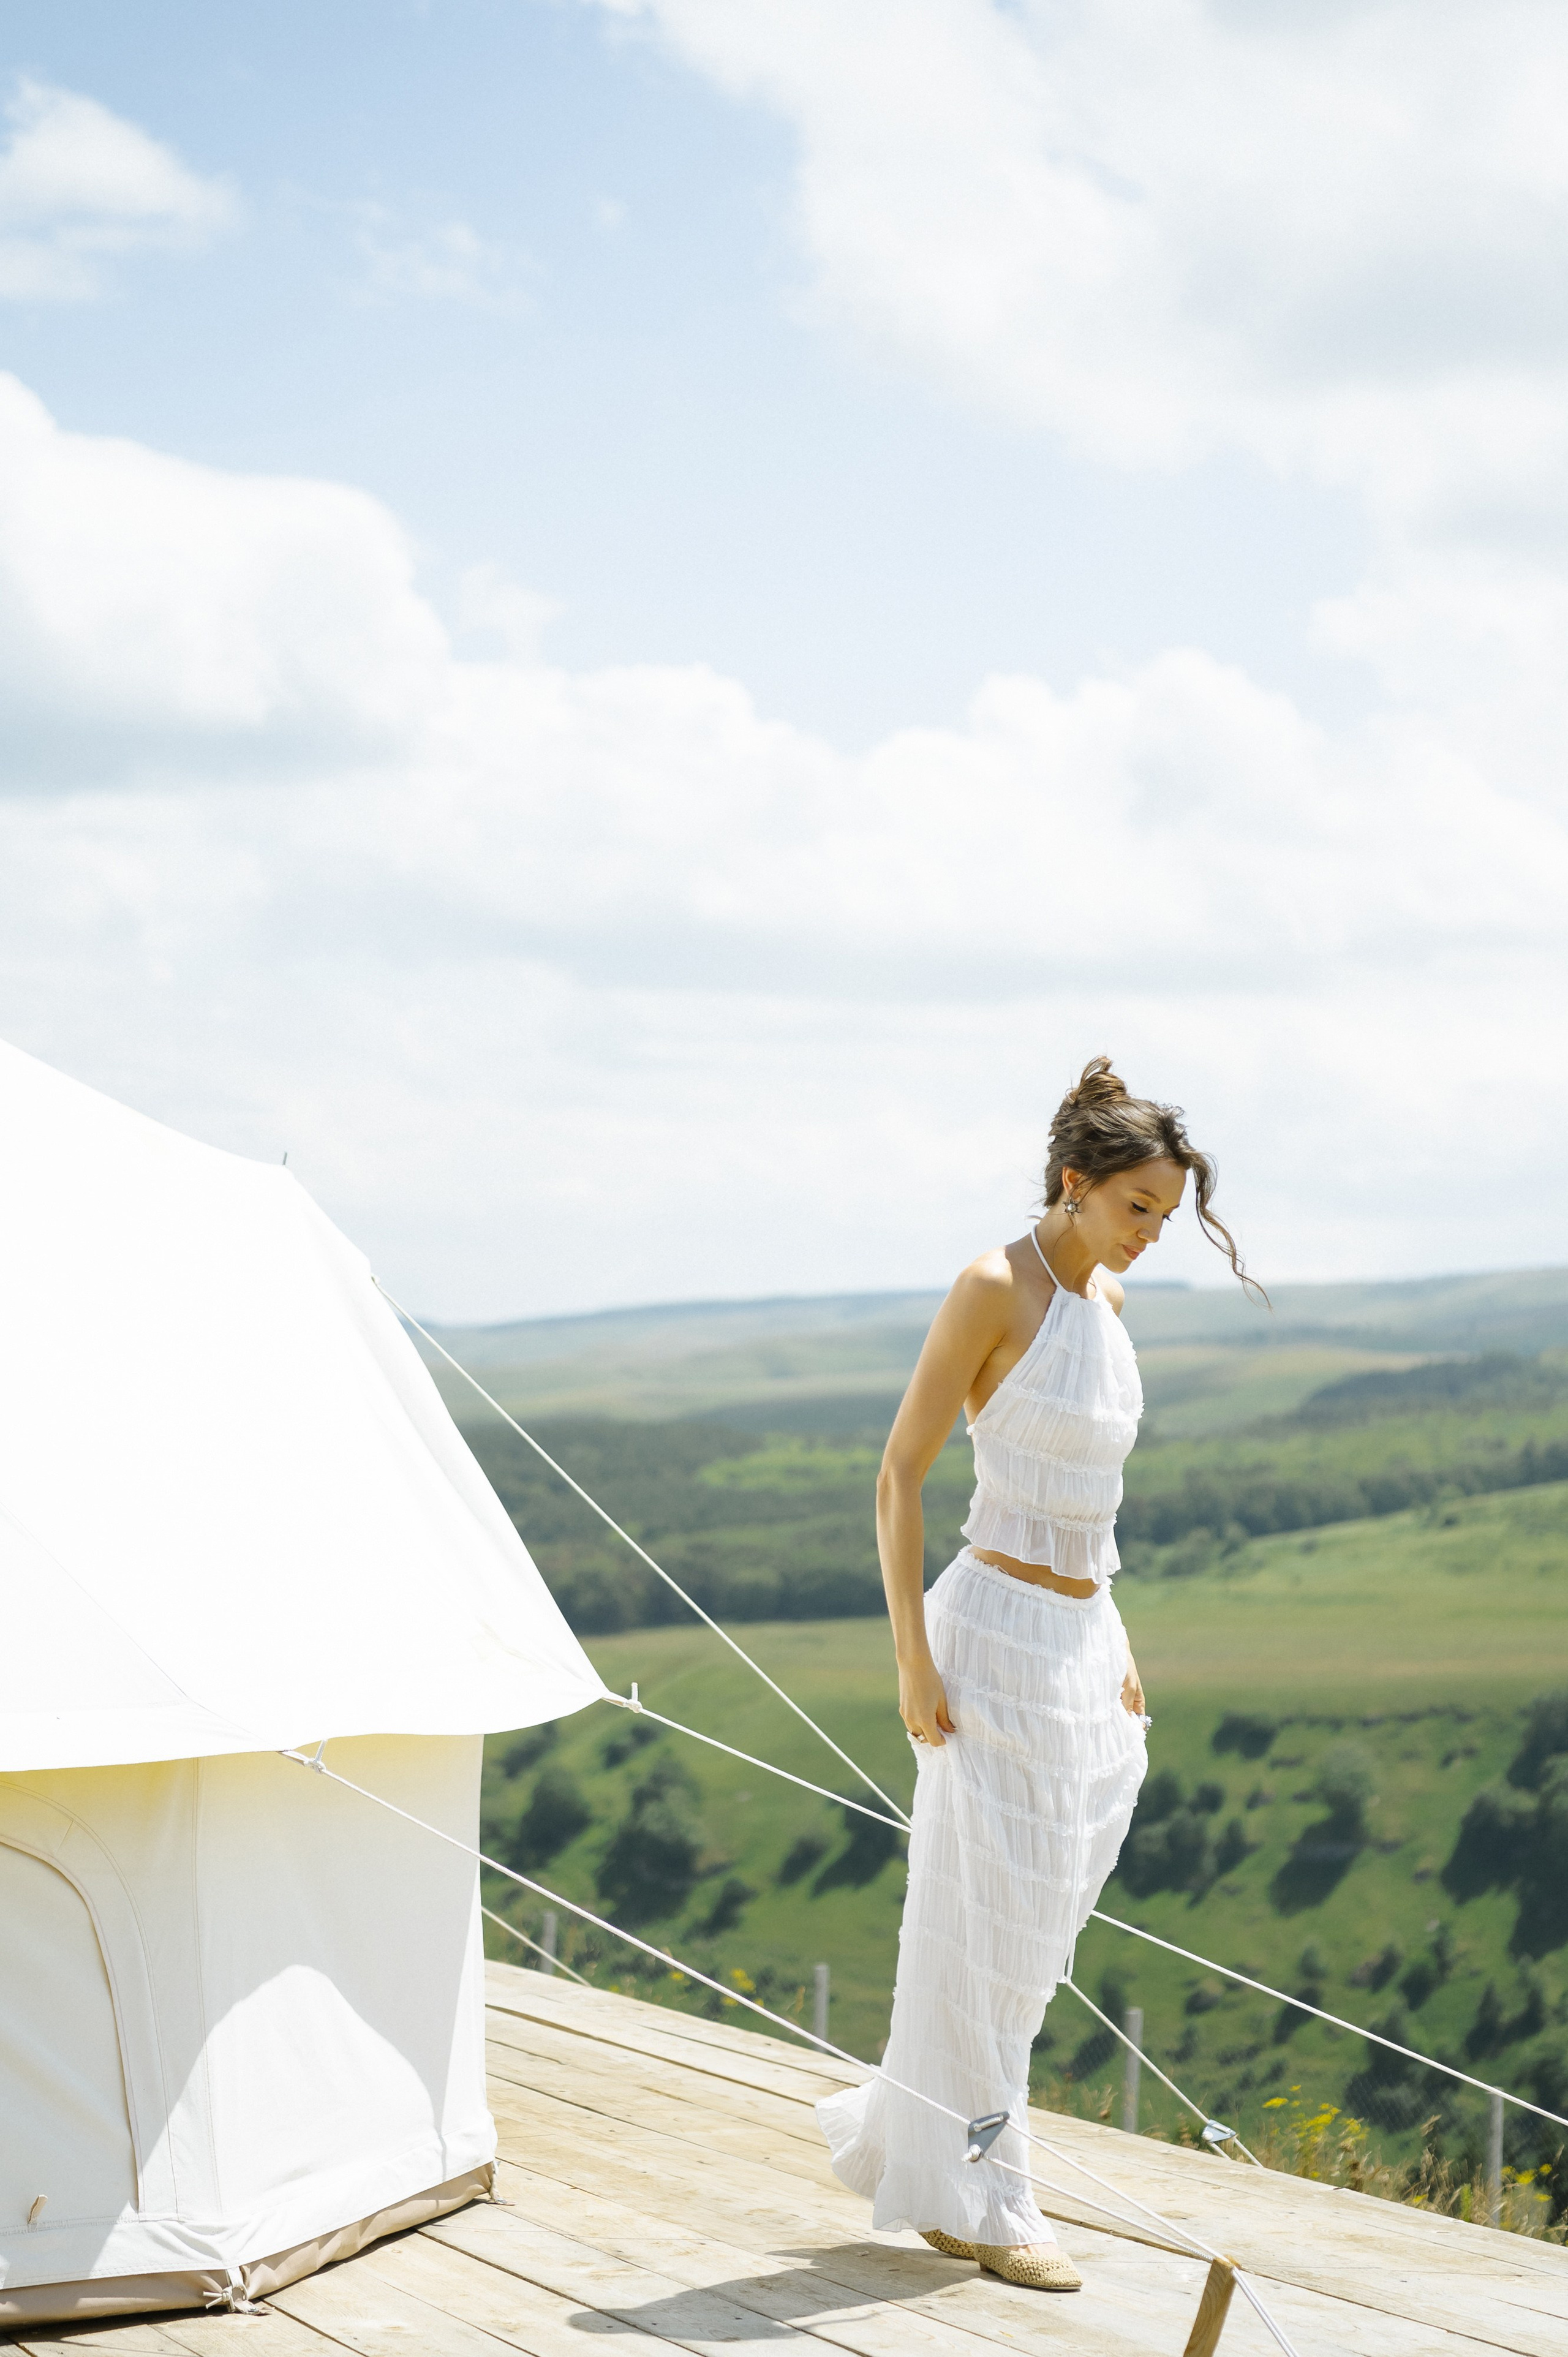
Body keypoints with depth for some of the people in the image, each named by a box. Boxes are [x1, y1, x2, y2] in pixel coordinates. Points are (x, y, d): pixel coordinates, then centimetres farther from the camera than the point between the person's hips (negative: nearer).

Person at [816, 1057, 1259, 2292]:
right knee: (988, 1924, 1)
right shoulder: (995, 1288, -13)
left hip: (1083, 1639, 8)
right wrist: (913, 1658, -17)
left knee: (1038, 1924, 13)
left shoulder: (1106, 1297, 11)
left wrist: (1116, 1645, 18)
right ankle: (974, 2203, 14)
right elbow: (900, 1474, -13)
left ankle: (894, 2132, 29)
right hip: (998, 1632, -8)